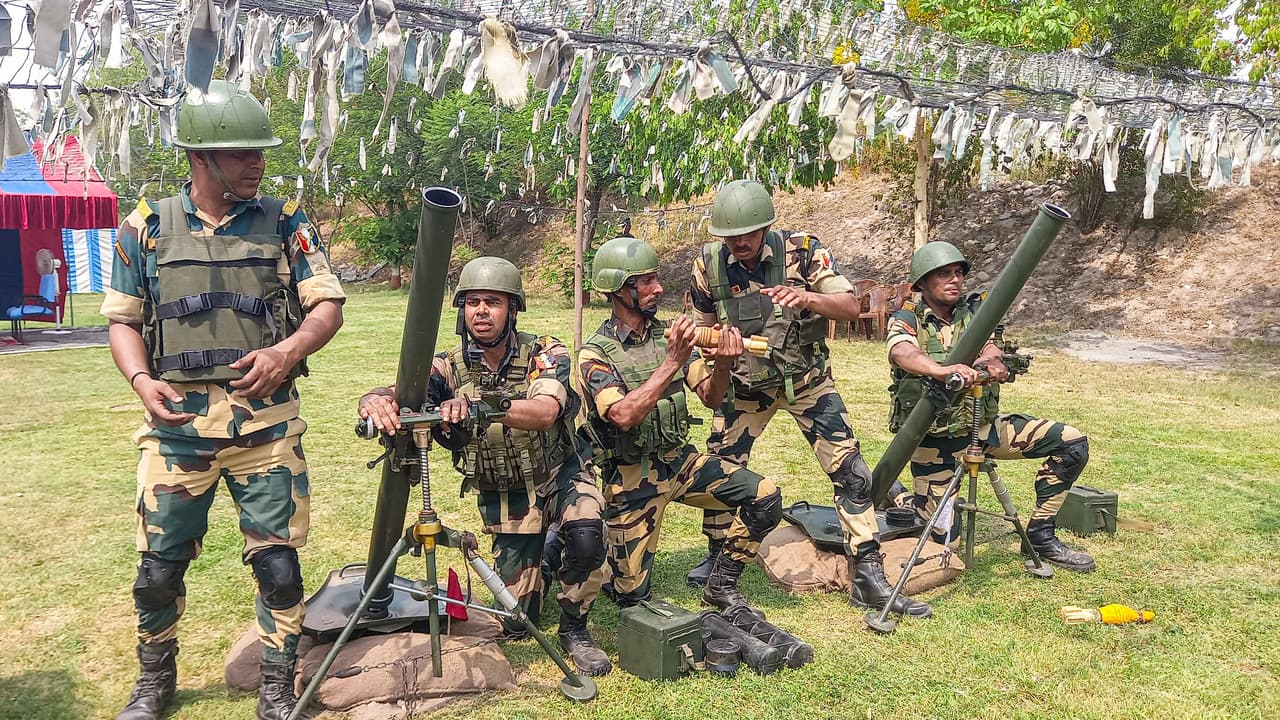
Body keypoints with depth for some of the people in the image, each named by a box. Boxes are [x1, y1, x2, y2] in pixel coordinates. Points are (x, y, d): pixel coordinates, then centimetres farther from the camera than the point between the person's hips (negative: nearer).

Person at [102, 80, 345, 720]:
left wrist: (286, 351, -18)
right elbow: (122, 320, 10)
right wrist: (141, 380, -9)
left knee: (277, 560, 1)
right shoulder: (147, 228, 6)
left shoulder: (284, 223, 4)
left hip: (266, 420, -1)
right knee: (159, 564, 8)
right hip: (178, 421, 1)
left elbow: (328, 306, 1)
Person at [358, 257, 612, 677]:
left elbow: (544, 412, -37)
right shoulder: (452, 368, -12)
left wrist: (479, 405, -54)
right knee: (517, 616, 2)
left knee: (586, 537, -34)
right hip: (503, 495, 2)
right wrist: (377, 401, -51)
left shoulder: (545, 353, -18)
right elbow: (400, 393, -26)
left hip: (559, 476, -2)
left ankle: (574, 630, -5)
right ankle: (540, 551, 35)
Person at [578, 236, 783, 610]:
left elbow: (711, 398, -3)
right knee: (631, 594, 0)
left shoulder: (668, 334, 2)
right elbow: (623, 415, -31)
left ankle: (721, 586, 8)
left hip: (680, 460, 5)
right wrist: (672, 362, -33)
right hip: (633, 477, -5)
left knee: (765, 498, -11)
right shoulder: (595, 354, -15)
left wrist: (723, 364, -24)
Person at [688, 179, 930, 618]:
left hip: (807, 380, -2)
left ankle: (869, 578, 1)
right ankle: (718, 557, 29)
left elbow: (850, 308, -23)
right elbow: (705, 325, 4)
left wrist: (807, 298, -42)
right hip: (744, 384, 2)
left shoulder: (802, 251, -18)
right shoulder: (709, 264, -11)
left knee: (850, 470, -8)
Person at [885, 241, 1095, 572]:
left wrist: (992, 361, -38)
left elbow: (990, 346, -13)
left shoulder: (973, 312, 5)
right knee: (943, 537, -6)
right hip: (934, 439, -4)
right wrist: (943, 370, -52)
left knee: (1072, 443, -6)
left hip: (984, 425, 5)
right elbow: (902, 353, -31)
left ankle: (1040, 536, 5)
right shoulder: (907, 320, -9)